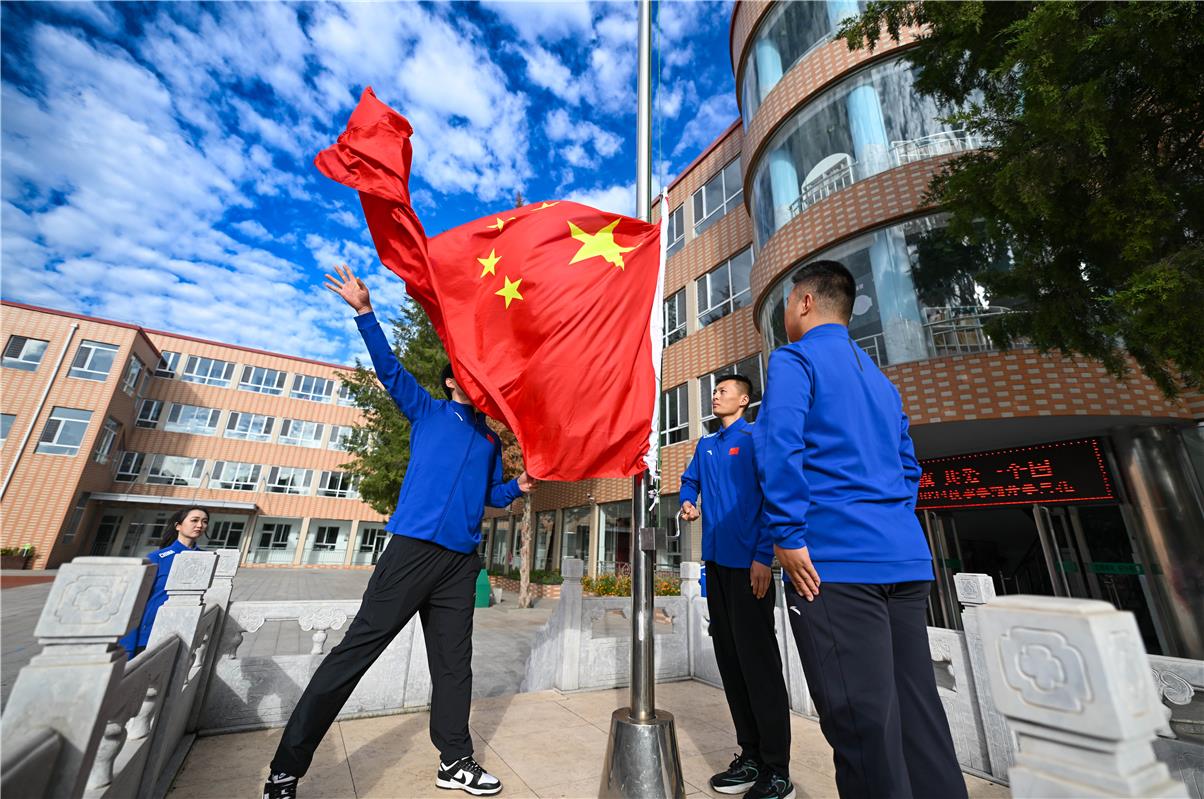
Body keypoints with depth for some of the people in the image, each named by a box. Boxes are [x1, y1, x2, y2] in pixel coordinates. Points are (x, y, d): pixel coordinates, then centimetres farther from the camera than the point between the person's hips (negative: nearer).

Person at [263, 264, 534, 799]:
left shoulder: (491, 438, 19)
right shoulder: (427, 411, 10)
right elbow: (390, 369, 1)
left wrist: (518, 487, 2)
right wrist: (365, 312, -7)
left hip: (462, 560, 4)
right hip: (414, 546, -4)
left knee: (454, 660, 10)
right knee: (357, 648, -2)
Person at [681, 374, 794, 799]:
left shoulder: (756, 438, -4)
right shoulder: (705, 445, 15)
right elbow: (690, 479, 27)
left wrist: (763, 556, -17)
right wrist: (688, 502, 3)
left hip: (749, 562, -7)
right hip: (716, 561, 7)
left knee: (758, 659, -2)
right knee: (729, 658, 12)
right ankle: (750, 756, 26)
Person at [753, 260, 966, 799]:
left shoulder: (794, 359, -2)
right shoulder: (879, 377, 22)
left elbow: (779, 446, -17)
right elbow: (908, 466, 24)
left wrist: (787, 536, -15)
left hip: (835, 560, -8)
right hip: (906, 560, 9)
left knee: (863, 724, -1)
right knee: (918, 713, 14)